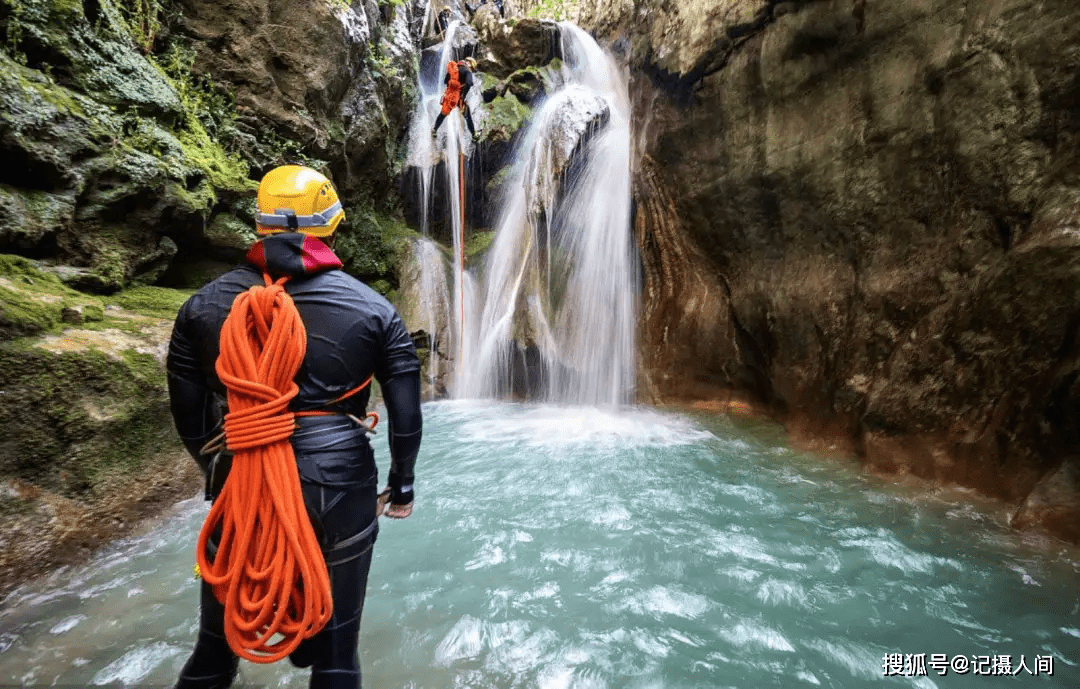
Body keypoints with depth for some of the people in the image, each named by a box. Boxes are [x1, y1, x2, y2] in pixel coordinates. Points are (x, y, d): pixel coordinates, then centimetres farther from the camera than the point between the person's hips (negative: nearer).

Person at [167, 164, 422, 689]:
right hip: (340, 488, -1)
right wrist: (402, 483, 11)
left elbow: (187, 413, 8)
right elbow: (406, 412, -3)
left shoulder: (203, 305, 1)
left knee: (216, 643, 27)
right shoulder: (372, 308, -4)